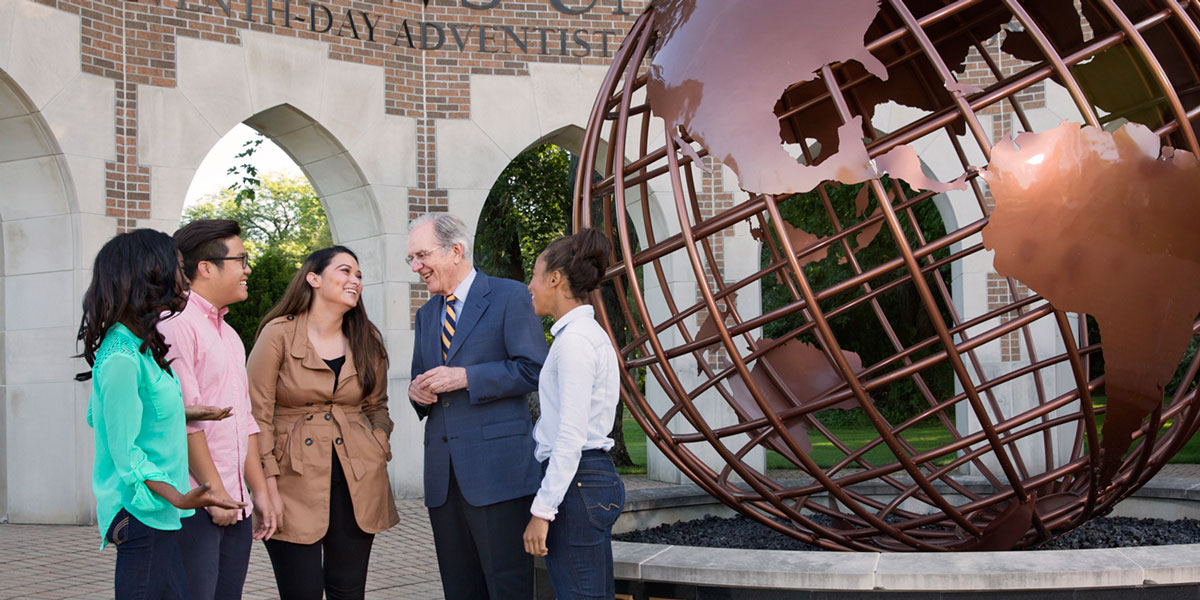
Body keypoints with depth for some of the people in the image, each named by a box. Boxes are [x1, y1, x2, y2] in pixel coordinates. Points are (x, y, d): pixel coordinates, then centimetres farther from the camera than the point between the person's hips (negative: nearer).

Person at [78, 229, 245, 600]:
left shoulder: (139, 346, 12)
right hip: (143, 513, -10)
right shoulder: (122, 358, -18)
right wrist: (178, 498, -29)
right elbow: (125, 450, -19)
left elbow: (95, 416, 23)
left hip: (159, 513, 10)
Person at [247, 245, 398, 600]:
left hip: (357, 485, 4)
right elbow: (257, 414, -5)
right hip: (296, 482, -4)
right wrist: (268, 486, -10)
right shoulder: (278, 333, -4)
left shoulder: (368, 341, 10)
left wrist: (378, 450, 1)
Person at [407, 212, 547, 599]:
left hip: (497, 466, -7)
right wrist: (417, 391, 2)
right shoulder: (426, 315, 20)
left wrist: (464, 377, -15)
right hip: (442, 474, 7)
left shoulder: (510, 296, -2)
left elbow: (533, 369, -10)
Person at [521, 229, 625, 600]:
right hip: (597, 480, 10)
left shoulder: (575, 340, -14)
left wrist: (542, 510, -18)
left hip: (576, 484, -10)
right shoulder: (587, 333, 16)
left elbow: (571, 437, -20)